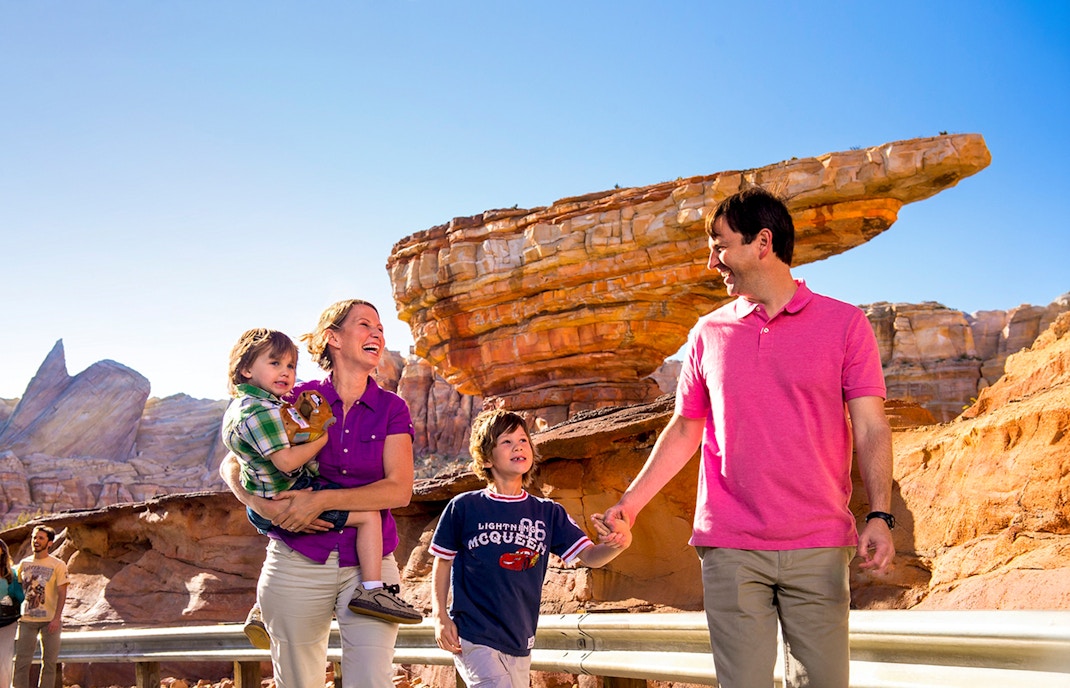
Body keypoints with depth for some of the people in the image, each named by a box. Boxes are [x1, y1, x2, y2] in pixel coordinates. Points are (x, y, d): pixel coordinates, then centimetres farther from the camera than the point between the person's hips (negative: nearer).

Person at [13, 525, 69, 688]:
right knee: (21, 661, -1)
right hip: (27, 619, 2)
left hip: (50, 620, -2)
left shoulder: (58, 565, -3)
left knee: (49, 662, 4)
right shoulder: (24, 564, 8)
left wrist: (57, 618, -17)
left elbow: (62, 593, -7)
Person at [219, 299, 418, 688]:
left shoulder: (391, 409, 4)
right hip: (298, 564, 0)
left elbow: (400, 490, -8)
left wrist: (322, 500, -18)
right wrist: (262, 506, -14)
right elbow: (232, 466, 6)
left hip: (368, 565, 0)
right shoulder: (298, 400, 2)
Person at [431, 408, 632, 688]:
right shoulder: (464, 508, -3)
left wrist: (619, 543, -23)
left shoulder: (548, 513, 5)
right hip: (473, 638, -4)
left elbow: (590, 556, -2)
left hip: (519, 644, 5)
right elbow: (443, 563, 5)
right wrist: (440, 616, -4)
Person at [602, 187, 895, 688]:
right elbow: (685, 429, 17)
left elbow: (871, 429, 0)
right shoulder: (709, 333, 12)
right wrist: (631, 502, 11)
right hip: (730, 547, 2)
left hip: (820, 546, -1)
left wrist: (879, 516, -12)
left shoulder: (845, 323, 4)